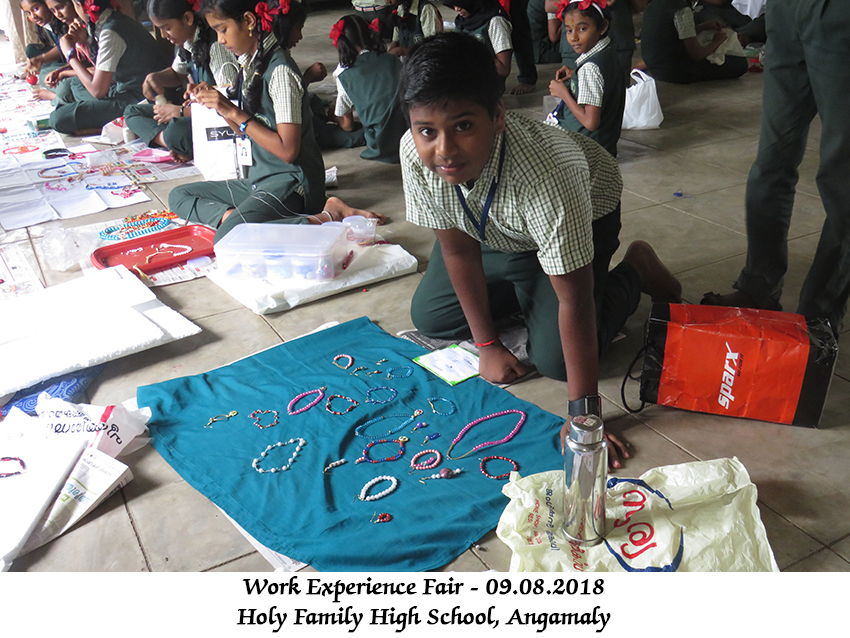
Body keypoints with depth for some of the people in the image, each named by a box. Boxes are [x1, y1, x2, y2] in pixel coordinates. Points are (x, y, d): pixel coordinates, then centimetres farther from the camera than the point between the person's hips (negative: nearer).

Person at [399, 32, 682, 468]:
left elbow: (574, 301, -39)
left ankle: (634, 270, 9)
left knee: (554, 357, -16)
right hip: (492, 230, 5)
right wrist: (487, 345, -11)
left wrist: (584, 417, -36)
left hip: (583, 215, -4)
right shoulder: (416, 153, -31)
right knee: (428, 317, 2)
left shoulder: (547, 173, -45)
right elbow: (458, 250, -17)